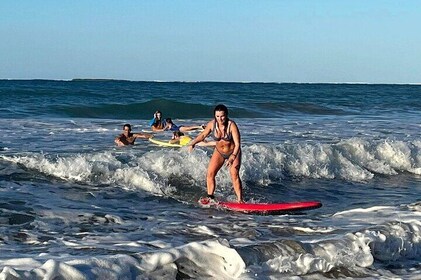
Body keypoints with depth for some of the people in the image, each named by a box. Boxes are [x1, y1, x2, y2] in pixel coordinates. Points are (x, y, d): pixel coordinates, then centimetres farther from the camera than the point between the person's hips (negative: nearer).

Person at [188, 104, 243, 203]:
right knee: (210, 174, -3)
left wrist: (232, 157, -44)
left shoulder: (232, 125, -28)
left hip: (233, 152, -4)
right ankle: (210, 197, 10)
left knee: (234, 175, -16)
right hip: (219, 152, 4)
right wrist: (193, 143, -13)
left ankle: (240, 200, -12)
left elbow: (237, 144, -31)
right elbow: (203, 135, 2)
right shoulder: (212, 124, -16)